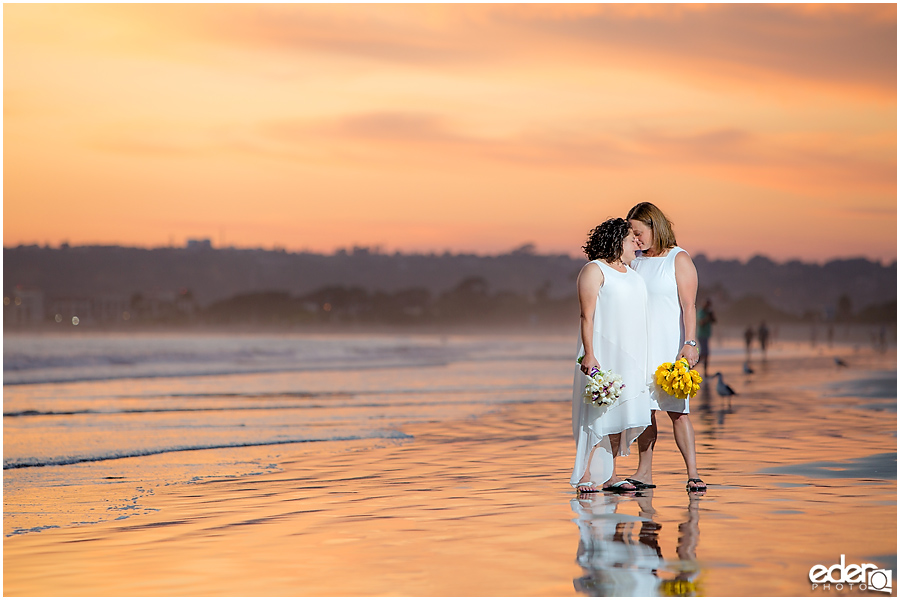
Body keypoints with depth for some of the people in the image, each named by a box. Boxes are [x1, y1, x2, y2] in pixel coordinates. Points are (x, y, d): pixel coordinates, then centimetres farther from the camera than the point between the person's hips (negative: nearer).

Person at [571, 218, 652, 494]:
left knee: (619, 413, 7)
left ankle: (610, 476, 12)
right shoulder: (594, 270, -6)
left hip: (631, 355, 8)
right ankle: (585, 476, -4)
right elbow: (587, 315, -12)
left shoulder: (631, 272, 18)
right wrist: (589, 354, -20)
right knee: (598, 414, -8)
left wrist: (650, 356, 18)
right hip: (603, 353, -8)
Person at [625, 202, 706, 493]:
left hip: (670, 345, -5)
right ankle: (644, 473, 9)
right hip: (640, 345, 5)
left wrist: (690, 343, -18)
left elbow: (689, 306, -9)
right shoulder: (636, 261, 12)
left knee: (677, 409, -9)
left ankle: (693, 473, -8)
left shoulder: (679, 260, -4)